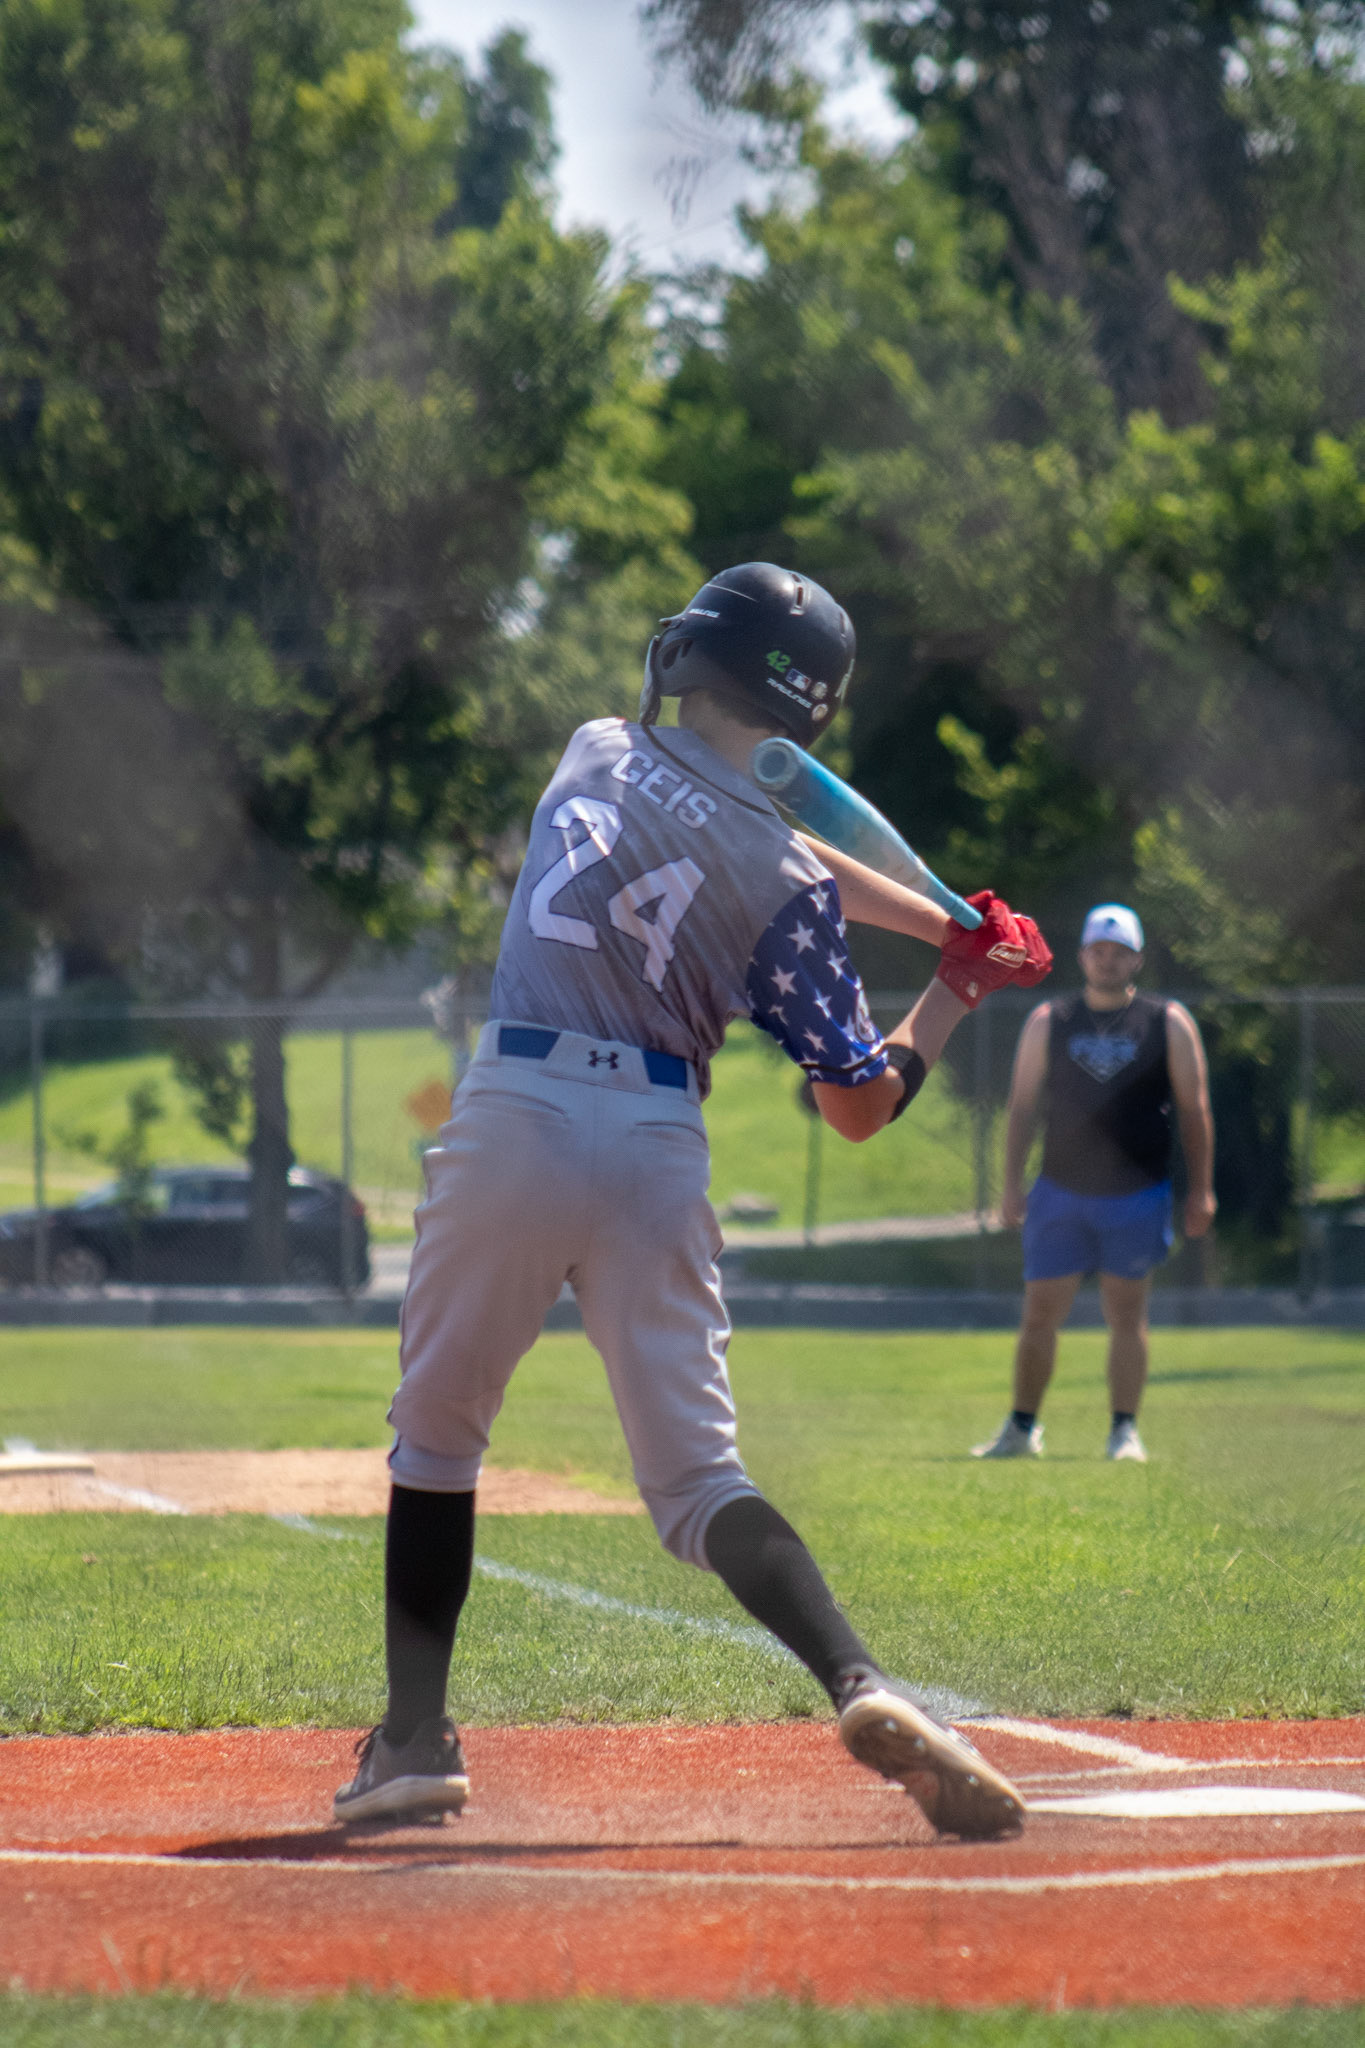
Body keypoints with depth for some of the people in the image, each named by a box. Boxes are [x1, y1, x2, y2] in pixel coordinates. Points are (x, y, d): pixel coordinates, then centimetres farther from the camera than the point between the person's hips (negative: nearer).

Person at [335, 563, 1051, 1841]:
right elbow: (861, 1105, 1)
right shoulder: (781, 886, -1)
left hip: (513, 1114, 1)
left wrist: (952, 928, 22)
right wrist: (964, 983, 14)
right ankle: (860, 1687, -19)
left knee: (437, 1428, 17)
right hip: (659, 1149, -1)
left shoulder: (596, 756, 9)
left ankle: (414, 1740, 15)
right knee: (694, 1475, 3)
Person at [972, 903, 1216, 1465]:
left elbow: (1194, 1110, 4)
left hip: (1136, 1195, -1)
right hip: (1060, 1193, 1)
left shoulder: (1169, 1024, 3)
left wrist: (1200, 1191, -1)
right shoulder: (1048, 1023, 7)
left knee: (1127, 1312, 0)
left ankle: (1125, 1431, 5)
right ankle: (1022, 1428, 10)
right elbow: (1022, 1106, 9)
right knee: (1040, 1313, 1)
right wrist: (1012, 1186, 2)